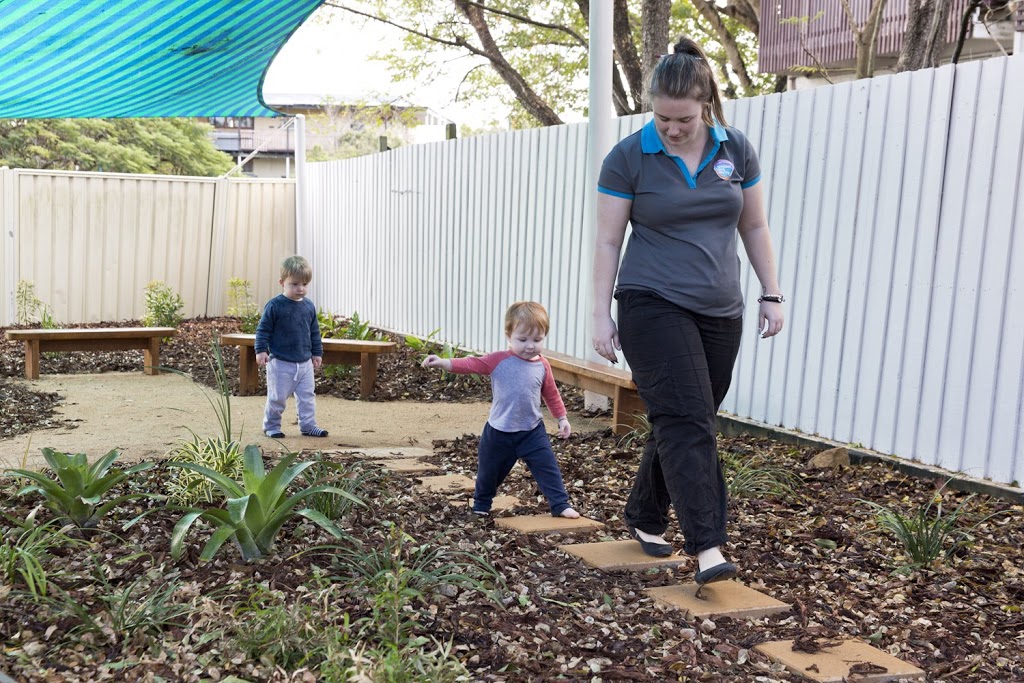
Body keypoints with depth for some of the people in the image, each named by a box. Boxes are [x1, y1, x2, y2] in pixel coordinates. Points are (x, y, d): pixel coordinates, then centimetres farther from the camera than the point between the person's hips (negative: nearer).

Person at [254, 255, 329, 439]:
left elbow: (315, 332, 15)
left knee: (307, 395, 8)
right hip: (281, 362, -5)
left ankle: (308, 425, 18)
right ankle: (271, 426, 20)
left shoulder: (309, 306, 5)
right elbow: (263, 329, -7)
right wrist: (261, 350, -14)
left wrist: (317, 353, 15)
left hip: (305, 362, 5)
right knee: (278, 397, 3)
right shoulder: (275, 306, -11)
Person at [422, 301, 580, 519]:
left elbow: (551, 394, 11)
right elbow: (472, 364, -16)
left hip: (532, 430, 1)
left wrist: (562, 418, 11)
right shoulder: (498, 360, -10)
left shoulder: (542, 366, -1)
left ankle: (560, 505, 4)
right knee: (489, 470, 14)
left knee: (548, 466, -7)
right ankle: (481, 504, 38)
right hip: (499, 431, -1)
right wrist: (443, 362, -28)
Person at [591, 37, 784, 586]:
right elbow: (608, 241, -3)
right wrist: (602, 315, -6)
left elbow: (754, 227, 12)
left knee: (684, 424, 11)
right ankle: (707, 546, -13)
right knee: (686, 420, -14)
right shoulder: (627, 158, -6)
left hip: (720, 313, 4)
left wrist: (771, 294, 9)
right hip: (654, 308, -4)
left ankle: (644, 517, 30)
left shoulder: (736, 150, 4)